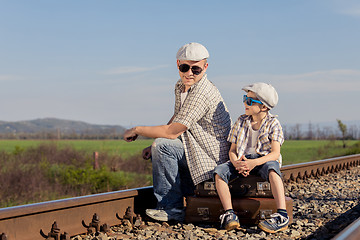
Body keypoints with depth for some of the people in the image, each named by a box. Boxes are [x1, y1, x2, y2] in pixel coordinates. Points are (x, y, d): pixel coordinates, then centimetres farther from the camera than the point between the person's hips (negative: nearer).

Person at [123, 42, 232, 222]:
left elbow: (172, 132, -28)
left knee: (163, 146, -25)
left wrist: (137, 130, -15)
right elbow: (176, 119, 15)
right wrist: (154, 147, 1)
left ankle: (172, 208, -15)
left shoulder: (202, 94, -26)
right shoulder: (180, 86, 5)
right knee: (156, 153, 18)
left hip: (212, 157, -10)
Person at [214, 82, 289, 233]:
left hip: (264, 160, -4)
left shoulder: (273, 123, -3)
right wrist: (236, 163, -17)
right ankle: (229, 214, -29)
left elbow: (275, 153, -14)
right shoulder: (241, 122, 8)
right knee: (219, 171, -23)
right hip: (242, 160, 4)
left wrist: (255, 162, -31)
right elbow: (232, 150, 8)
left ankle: (282, 216, -47)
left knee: (272, 169, -39)